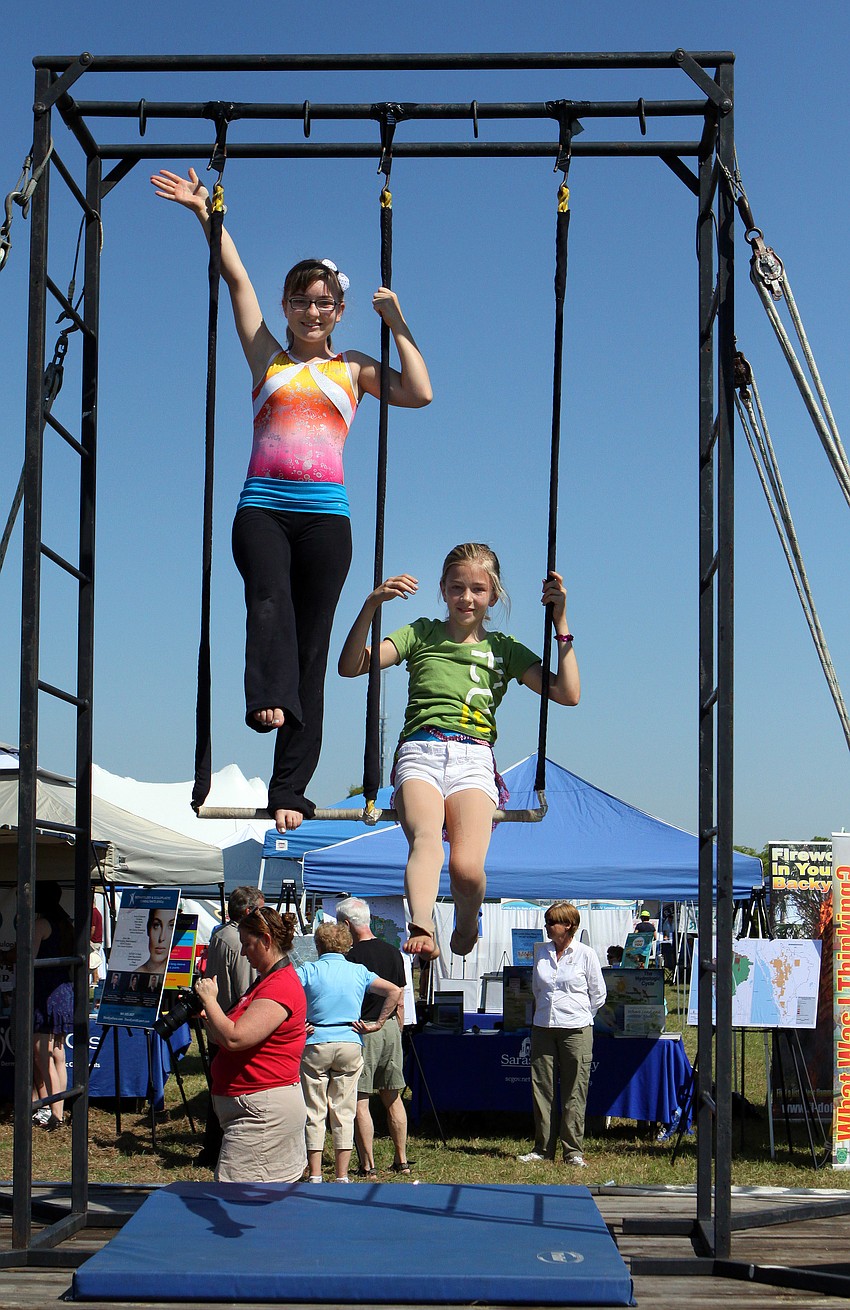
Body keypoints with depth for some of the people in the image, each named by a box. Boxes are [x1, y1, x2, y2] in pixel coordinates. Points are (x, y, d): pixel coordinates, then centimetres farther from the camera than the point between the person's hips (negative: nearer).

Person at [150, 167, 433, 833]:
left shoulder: (352, 369, 19)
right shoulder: (268, 358, 19)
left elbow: (420, 393, 5)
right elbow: (237, 279, 14)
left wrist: (398, 323, 8)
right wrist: (206, 214, 10)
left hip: (324, 513, 0)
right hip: (262, 507, 0)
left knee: (312, 643, -5)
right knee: (269, 600, -30)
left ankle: (289, 790, -6)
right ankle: (269, 697, -52)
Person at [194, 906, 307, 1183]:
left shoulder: (280, 986, -16)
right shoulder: (265, 981, 19)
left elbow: (234, 1038, -26)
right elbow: (229, 1038, 21)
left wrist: (209, 999, -12)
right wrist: (205, 1017, 4)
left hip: (262, 1113, -11)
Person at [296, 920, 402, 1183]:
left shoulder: (309, 970, -1)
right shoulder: (359, 972, 6)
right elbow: (395, 991, 1)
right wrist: (378, 1024, 3)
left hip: (315, 1045, -2)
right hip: (351, 1045, 2)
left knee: (314, 1113, 4)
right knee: (343, 1113, 7)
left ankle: (315, 1176, 4)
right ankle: (342, 1177, 8)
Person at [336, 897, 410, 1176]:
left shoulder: (350, 956, -12)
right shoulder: (392, 953, 8)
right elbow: (399, 1001, 13)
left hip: (362, 1030, -6)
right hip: (390, 1028, 6)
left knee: (359, 1101, -1)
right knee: (393, 1098, 14)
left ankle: (368, 1165, 0)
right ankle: (401, 1161, 18)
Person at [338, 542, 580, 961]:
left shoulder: (503, 648, 21)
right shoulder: (421, 634, 19)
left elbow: (568, 693, 10)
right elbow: (350, 667, 7)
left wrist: (560, 621, 7)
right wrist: (371, 606, -6)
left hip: (474, 759, 0)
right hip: (421, 752, 0)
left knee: (467, 868, -23)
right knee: (425, 840, -33)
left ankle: (466, 928, 8)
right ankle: (421, 928, -54)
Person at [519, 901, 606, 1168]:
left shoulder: (585, 954, -1)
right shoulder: (541, 953, 10)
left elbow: (598, 994, 6)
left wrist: (578, 1015, 8)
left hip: (576, 1030, -4)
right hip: (543, 1028, 4)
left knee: (574, 1092, -2)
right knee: (542, 1089, 4)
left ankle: (573, 1151, 3)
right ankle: (543, 1148, 11)